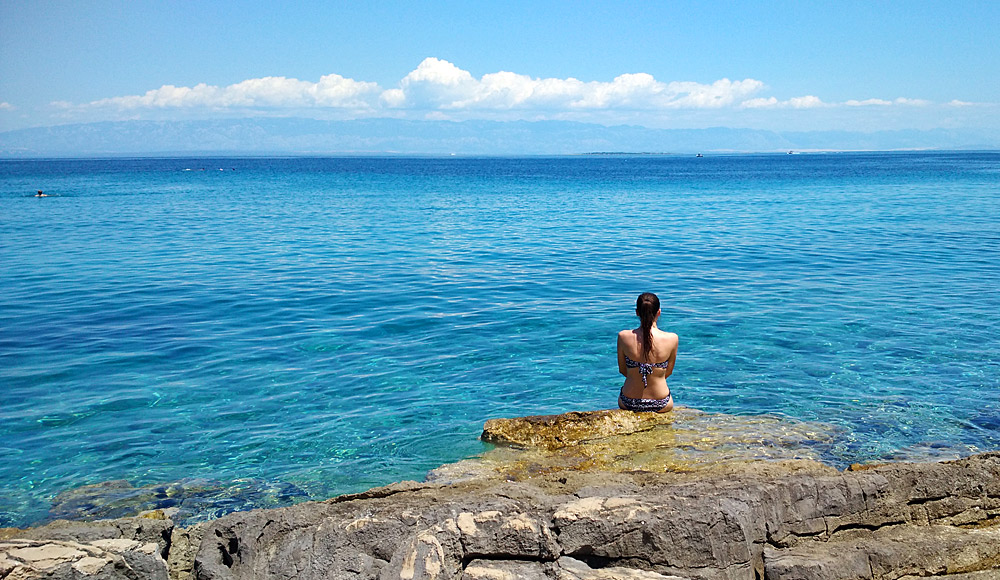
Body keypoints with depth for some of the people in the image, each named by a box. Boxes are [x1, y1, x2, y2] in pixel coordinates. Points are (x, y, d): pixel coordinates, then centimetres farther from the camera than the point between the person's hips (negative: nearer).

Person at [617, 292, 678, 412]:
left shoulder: (623, 337, -15)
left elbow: (622, 370, 0)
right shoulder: (672, 339, -15)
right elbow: (668, 372, 1)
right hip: (661, 405, 0)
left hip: (629, 403, 0)